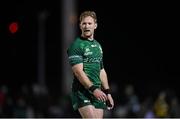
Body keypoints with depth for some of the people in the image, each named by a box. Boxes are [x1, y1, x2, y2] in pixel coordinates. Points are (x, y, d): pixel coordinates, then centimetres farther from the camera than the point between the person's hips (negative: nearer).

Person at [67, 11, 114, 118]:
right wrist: (93, 89, -24)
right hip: (82, 92, -7)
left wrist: (107, 93, 20)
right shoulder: (76, 45, -7)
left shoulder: (98, 46, 19)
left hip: (98, 92, 7)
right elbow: (78, 71, -16)